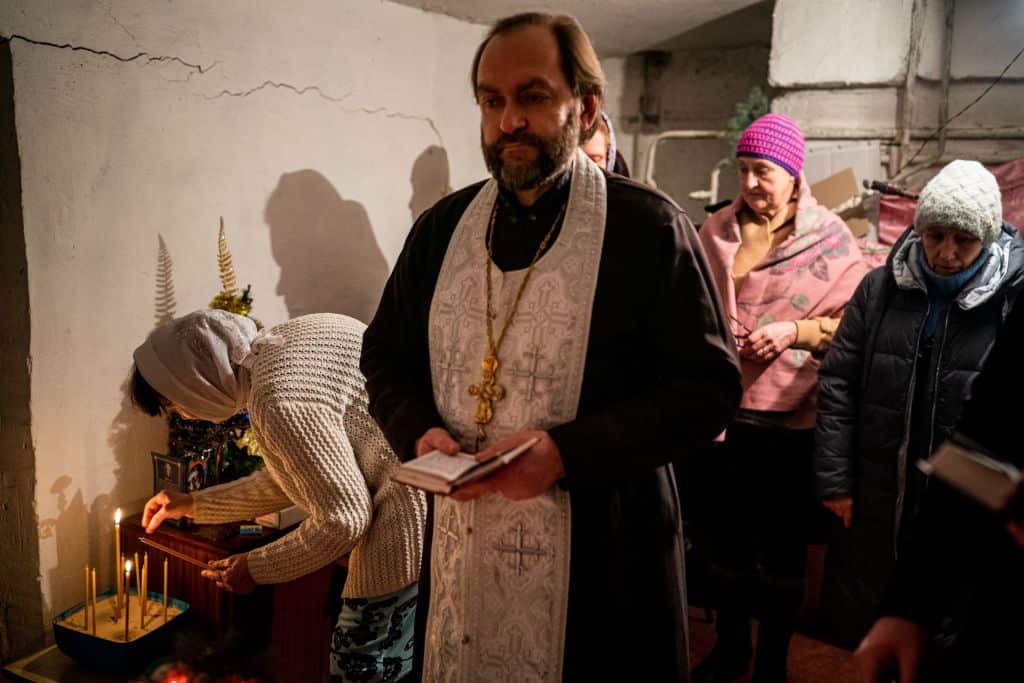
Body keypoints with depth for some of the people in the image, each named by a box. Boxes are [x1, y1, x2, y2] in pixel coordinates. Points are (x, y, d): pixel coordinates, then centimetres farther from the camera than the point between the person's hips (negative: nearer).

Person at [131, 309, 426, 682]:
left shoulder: (277, 400, -21)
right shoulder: (284, 339, 11)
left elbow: (344, 518, -18)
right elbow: (289, 478, 22)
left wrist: (258, 568, -2)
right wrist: (193, 504, 29)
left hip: (411, 512, -10)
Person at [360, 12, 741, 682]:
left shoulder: (649, 227, -7)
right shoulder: (442, 226, 6)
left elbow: (709, 386, -10)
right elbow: (386, 357, 14)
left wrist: (565, 451, -20)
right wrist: (422, 431, -7)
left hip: (601, 553, -3)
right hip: (459, 546, 4)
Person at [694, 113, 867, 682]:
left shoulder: (829, 239, -5)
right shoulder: (716, 231, 4)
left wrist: (797, 331, -16)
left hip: (790, 420, -3)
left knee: (782, 548, 11)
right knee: (725, 537, 15)